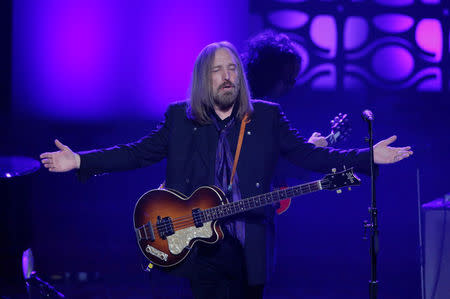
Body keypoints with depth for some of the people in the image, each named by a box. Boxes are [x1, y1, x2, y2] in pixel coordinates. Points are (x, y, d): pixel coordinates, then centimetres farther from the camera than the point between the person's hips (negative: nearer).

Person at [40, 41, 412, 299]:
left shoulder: (267, 117, 5)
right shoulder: (180, 117, 6)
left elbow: (309, 155, 1)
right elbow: (137, 153, 4)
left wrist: (368, 157, -9)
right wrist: (80, 161, -6)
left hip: (250, 249, 0)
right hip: (199, 245, 0)